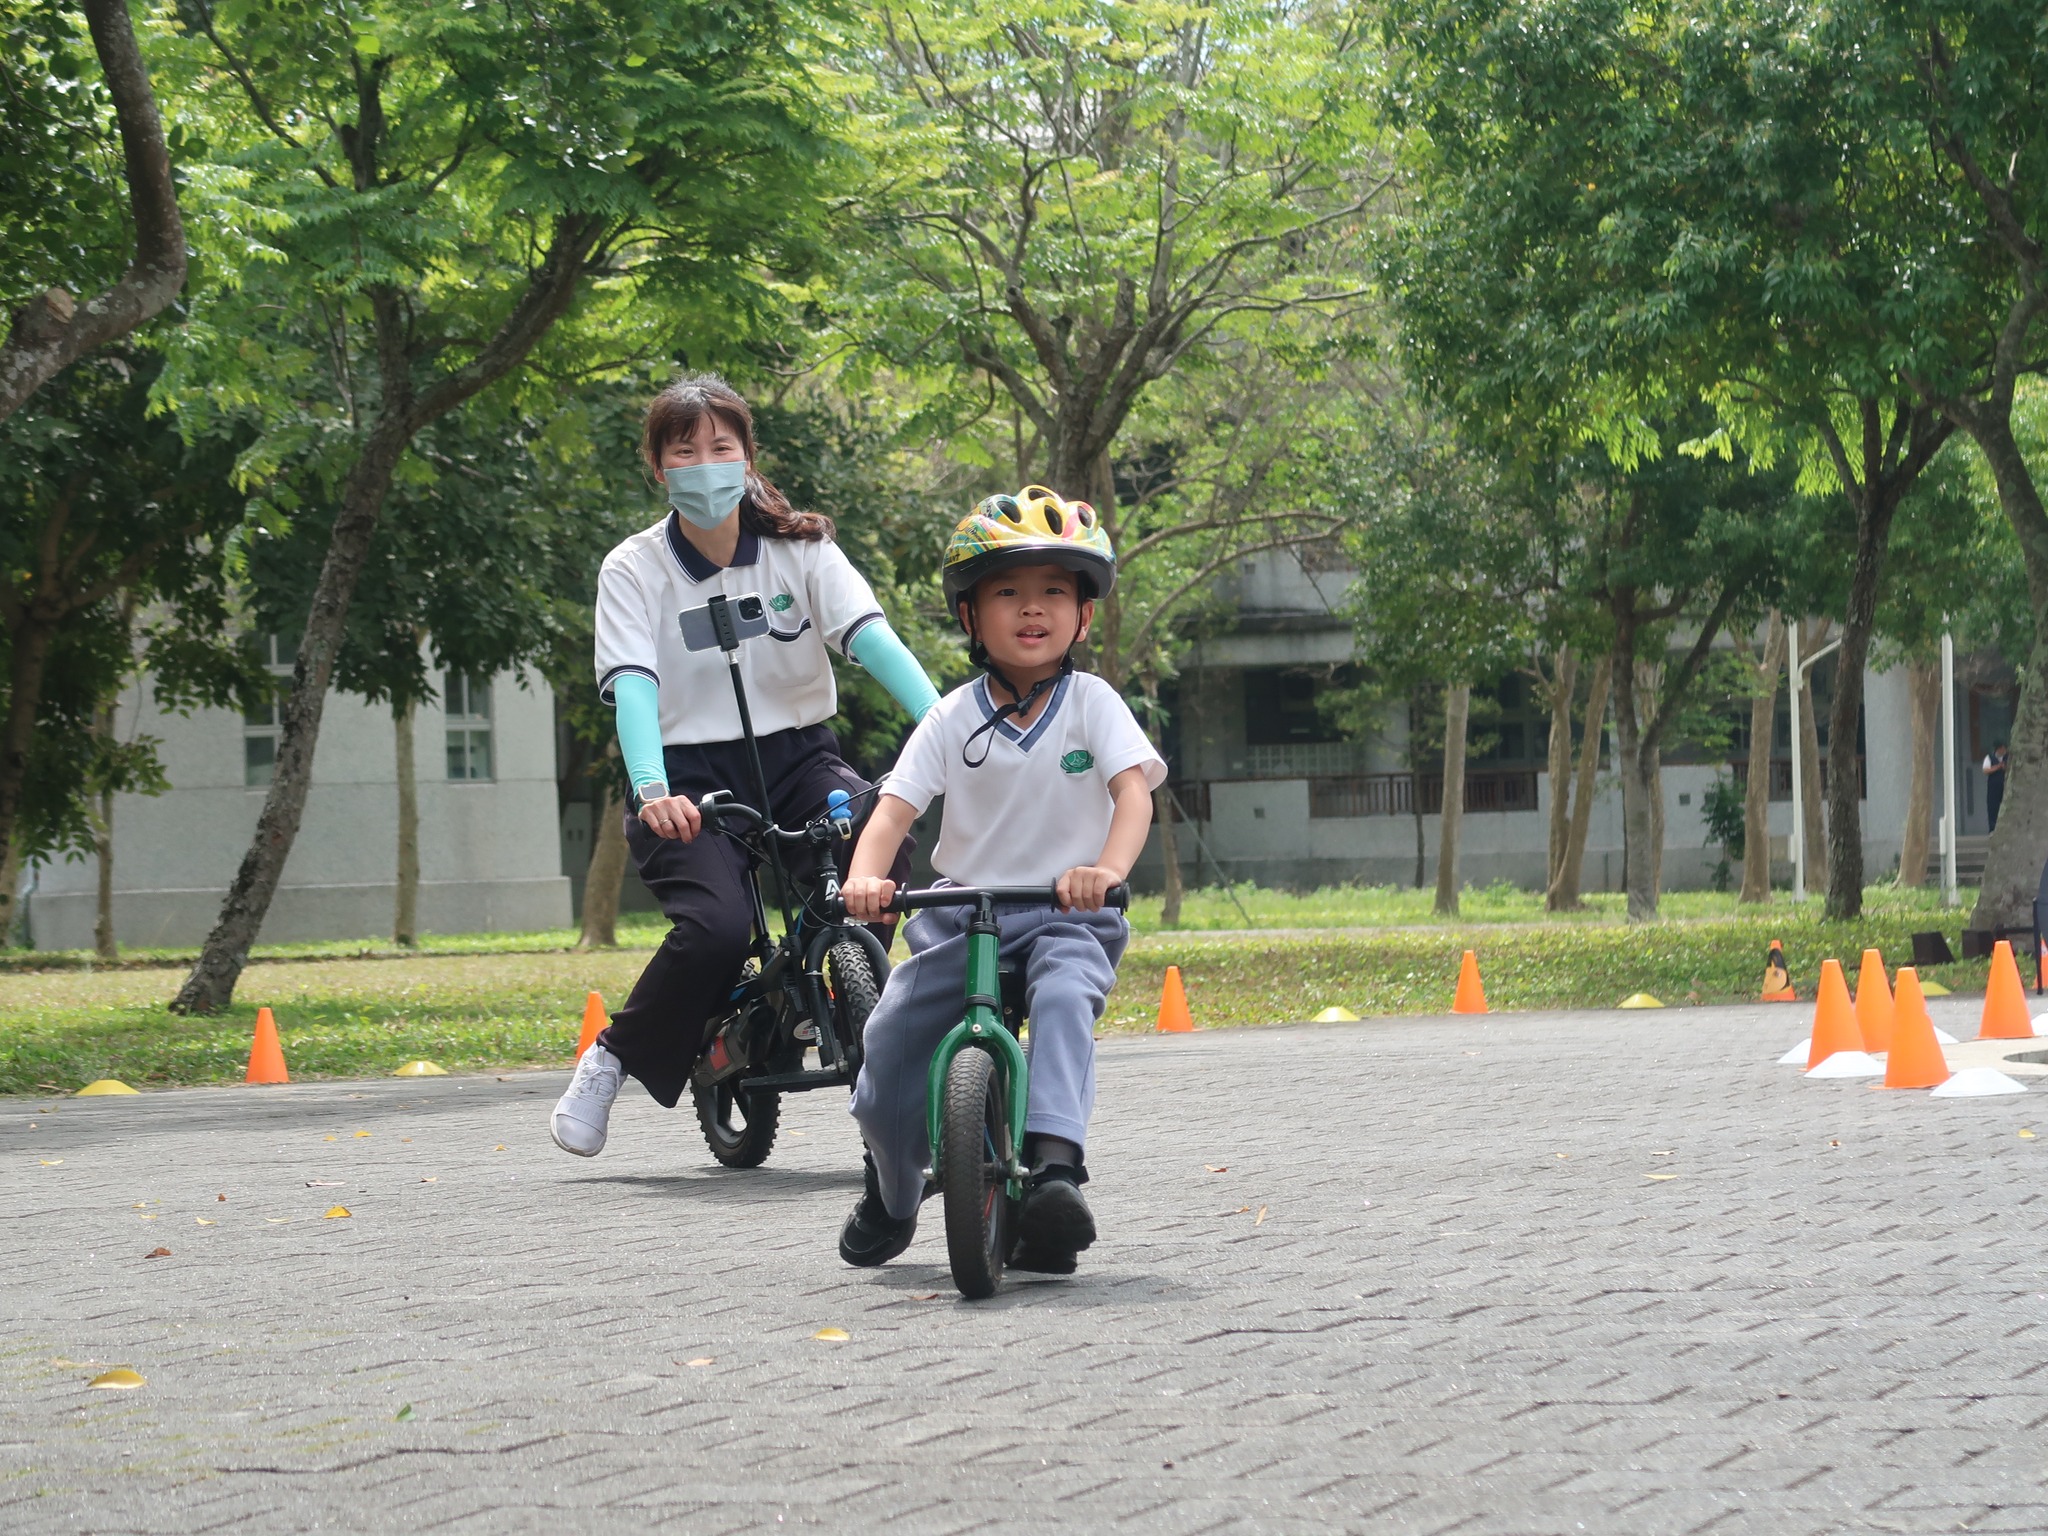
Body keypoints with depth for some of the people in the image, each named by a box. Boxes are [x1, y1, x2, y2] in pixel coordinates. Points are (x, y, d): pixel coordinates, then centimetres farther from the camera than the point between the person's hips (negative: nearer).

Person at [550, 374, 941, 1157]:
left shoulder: (800, 548, 0)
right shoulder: (633, 570, -4)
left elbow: (871, 636, -15)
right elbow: (634, 686, -18)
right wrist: (651, 790, -38)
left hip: (794, 756, 2)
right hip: (691, 775, -2)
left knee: (883, 844, -30)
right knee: (717, 925, -29)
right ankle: (612, 1059, -5)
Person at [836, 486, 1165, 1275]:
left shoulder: (1092, 704, -2)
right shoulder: (954, 718, 1)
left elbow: (1134, 789, -16)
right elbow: (895, 807, -8)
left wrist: (1107, 870, -37)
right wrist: (865, 876, -29)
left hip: (1065, 914, -2)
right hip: (960, 913, 2)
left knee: (1064, 994, -34)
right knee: (889, 1039, -10)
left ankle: (1056, 1164, -44)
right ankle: (891, 1197, 17)